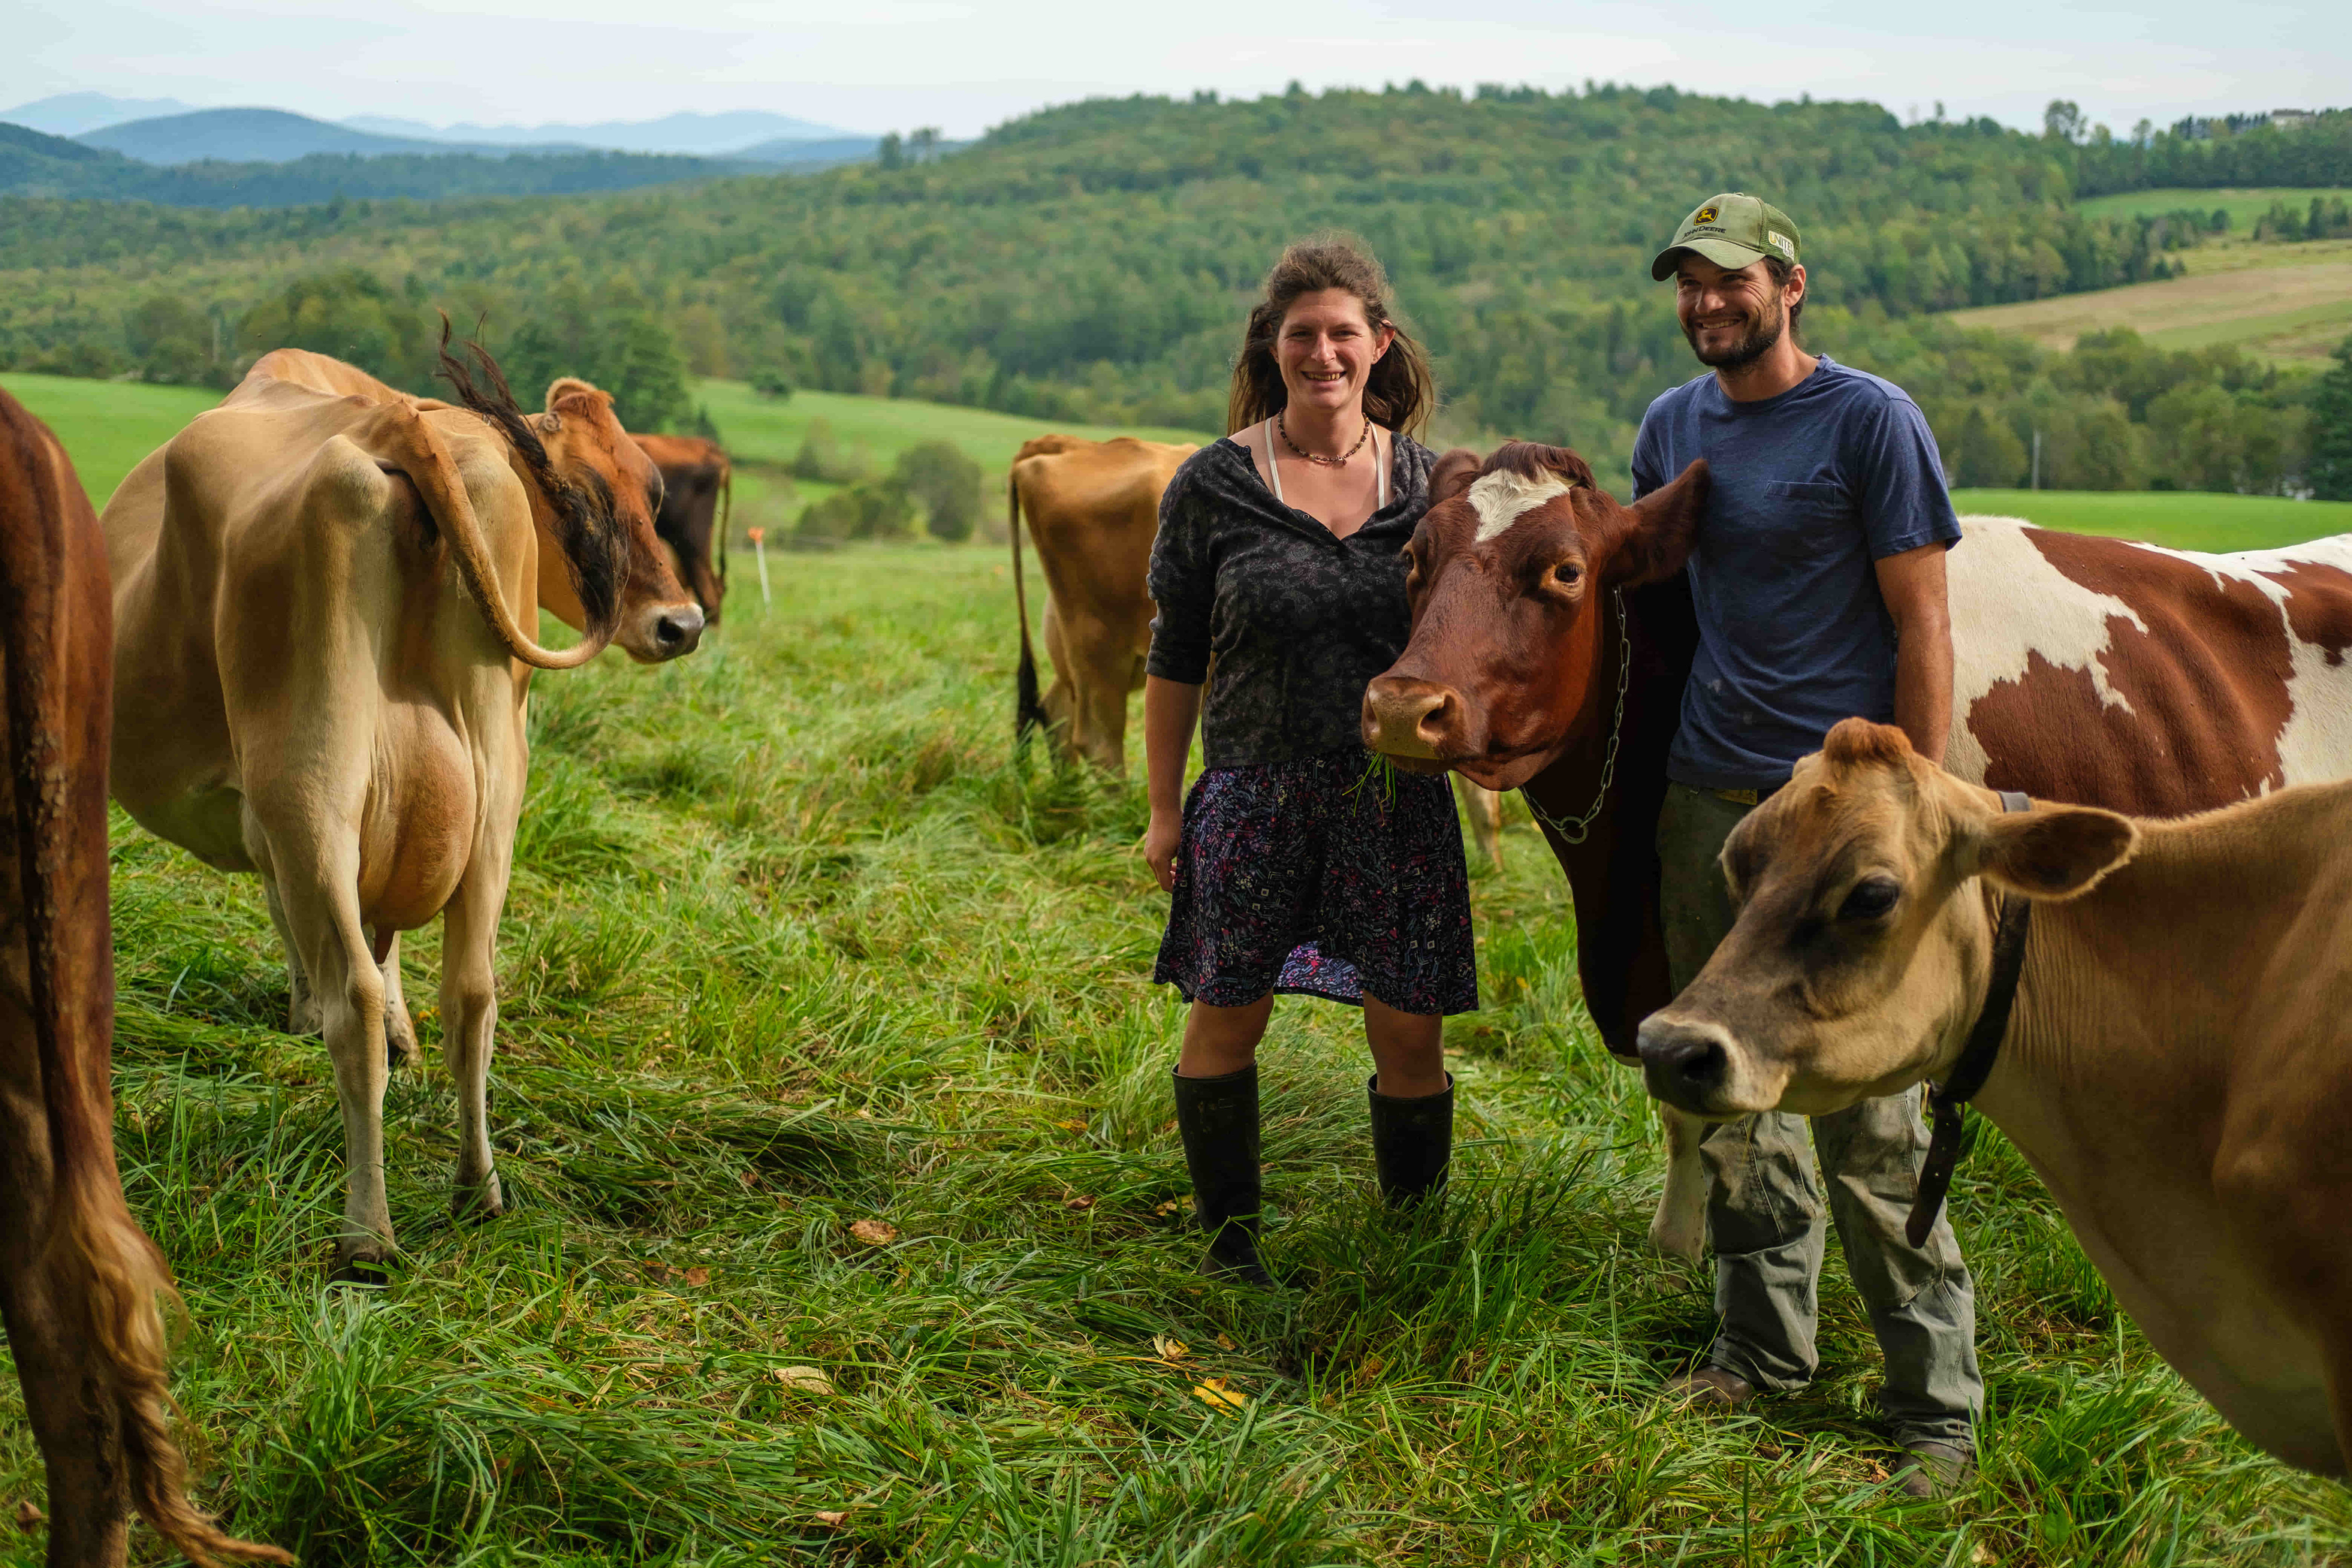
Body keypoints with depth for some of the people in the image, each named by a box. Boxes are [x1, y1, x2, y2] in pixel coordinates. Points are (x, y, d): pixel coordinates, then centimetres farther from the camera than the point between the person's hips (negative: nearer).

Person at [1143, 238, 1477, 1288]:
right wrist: (1164, 808, 2)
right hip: (1254, 795, -1)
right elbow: (1175, 657, 3)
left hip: (1396, 797, 1)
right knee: (1227, 1016, 6)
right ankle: (1229, 1242, 25)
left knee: (1409, 1033, 4)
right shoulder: (1214, 485, -3)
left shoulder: (1428, 483, 3)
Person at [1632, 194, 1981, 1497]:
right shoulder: (1670, 426, 12)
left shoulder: (1871, 420, -6)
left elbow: (1921, 625, -7)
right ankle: (1764, 1350, 27)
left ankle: (1936, 1403, 6)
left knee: (1870, 1118, -5)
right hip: (1703, 799, 6)